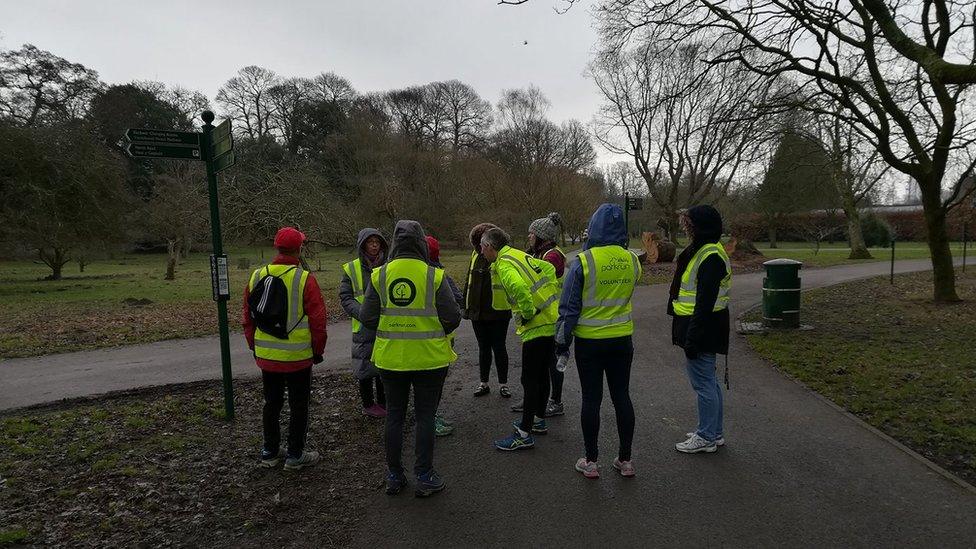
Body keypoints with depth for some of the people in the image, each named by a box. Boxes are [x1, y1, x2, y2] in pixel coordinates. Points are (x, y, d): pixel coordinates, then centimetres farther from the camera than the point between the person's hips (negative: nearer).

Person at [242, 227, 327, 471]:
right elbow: (317, 320, -13)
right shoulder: (304, 278, -15)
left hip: (266, 357, 5)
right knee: (299, 406, 8)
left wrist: (255, 347, 21)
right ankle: (295, 455, 16)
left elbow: (248, 319, 10)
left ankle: (270, 452, 29)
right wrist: (318, 350, 0)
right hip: (297, 358, -5)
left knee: (272, 403, 18)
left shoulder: (257, 277, 2)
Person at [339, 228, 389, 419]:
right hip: (364, 329, -2)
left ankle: (383, 402, 31)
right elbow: (345, 298, -4)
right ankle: (368, 405, 27)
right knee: (366, 368, 8)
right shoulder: (351, 269, -3)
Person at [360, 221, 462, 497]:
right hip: (429, 358, -2)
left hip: (391, 358, 2)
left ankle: (394, 476, 25)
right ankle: (424, 477, 17)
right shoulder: (434, 275, -12)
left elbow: (367, 318, -3)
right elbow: (453, 318, -10)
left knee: (394, 415, 15)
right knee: (425, 416, 9)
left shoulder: (379, 275, -5)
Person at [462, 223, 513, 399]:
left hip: (498, 312, -5)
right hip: (477, 311, 6)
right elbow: (469, 281, 18)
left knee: (498, 347, 4)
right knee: (483, 348, 15)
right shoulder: (475, 256, 10)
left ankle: (503, 384, 18)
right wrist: (466, 304, 16)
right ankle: (483, 383, 26)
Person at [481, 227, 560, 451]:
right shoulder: (520, 255, 14)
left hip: (537, 327, -10)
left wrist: (528, 313, -19)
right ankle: (538, 420, 35)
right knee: (542, 374, 20)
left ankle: (524, 435, 4)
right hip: (551, 321, 10)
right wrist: (550, 297, 15)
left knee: (530, 380, -3)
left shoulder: (504, 264, -15)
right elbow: (549, 269, 20)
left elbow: (519, 287, -34)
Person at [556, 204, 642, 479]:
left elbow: (568, 307, -10)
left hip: (590, 342, -3)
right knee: (622, 396, 12)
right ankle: (625, 460, 22)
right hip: (622, 340, 4)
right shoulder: (632, 261, -2)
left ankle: (591, 461, 17)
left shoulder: (583, 262, -15)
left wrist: (562, 342, -1)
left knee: (591, 399, 6)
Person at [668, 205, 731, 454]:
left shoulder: (710, 257, -19)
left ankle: (707, 437, 10)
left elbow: (705, 303, -24)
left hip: (702, 329, -11)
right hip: (700, 328, 11)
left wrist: (693, 339, -23)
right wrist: (688, 334, 23)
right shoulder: (701, 250, 14)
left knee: (703, 382, -1)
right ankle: (714, 432, 28)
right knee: (709, 381, 17)